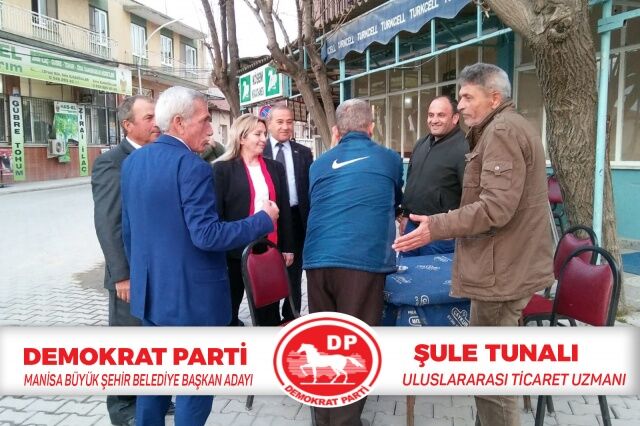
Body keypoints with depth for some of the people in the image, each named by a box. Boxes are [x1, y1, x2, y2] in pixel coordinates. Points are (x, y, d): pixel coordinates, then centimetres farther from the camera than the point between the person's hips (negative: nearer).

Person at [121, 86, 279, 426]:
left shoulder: (132, 161, 6)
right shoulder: (192, 166, -20)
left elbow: (128, 229, 13)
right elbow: (206, 235, -25)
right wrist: (263, 220, -15)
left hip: (150, 290, 8)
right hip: (192, 294, -8)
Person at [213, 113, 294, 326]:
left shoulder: (275, 168, 9)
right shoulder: (223, 168, -5)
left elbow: (284, 209, 10)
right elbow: (216, 212, -7)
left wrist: (287, 247, 8)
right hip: (236, 250, -3)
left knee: (269, 310, 13)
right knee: (229, 308, 12)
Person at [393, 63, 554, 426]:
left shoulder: (501, 130, -16)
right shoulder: (513, 127, 19)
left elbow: (495, 208, -26)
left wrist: (436, 227, -21)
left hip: (501, 270, -11)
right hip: (512, 264, 11)